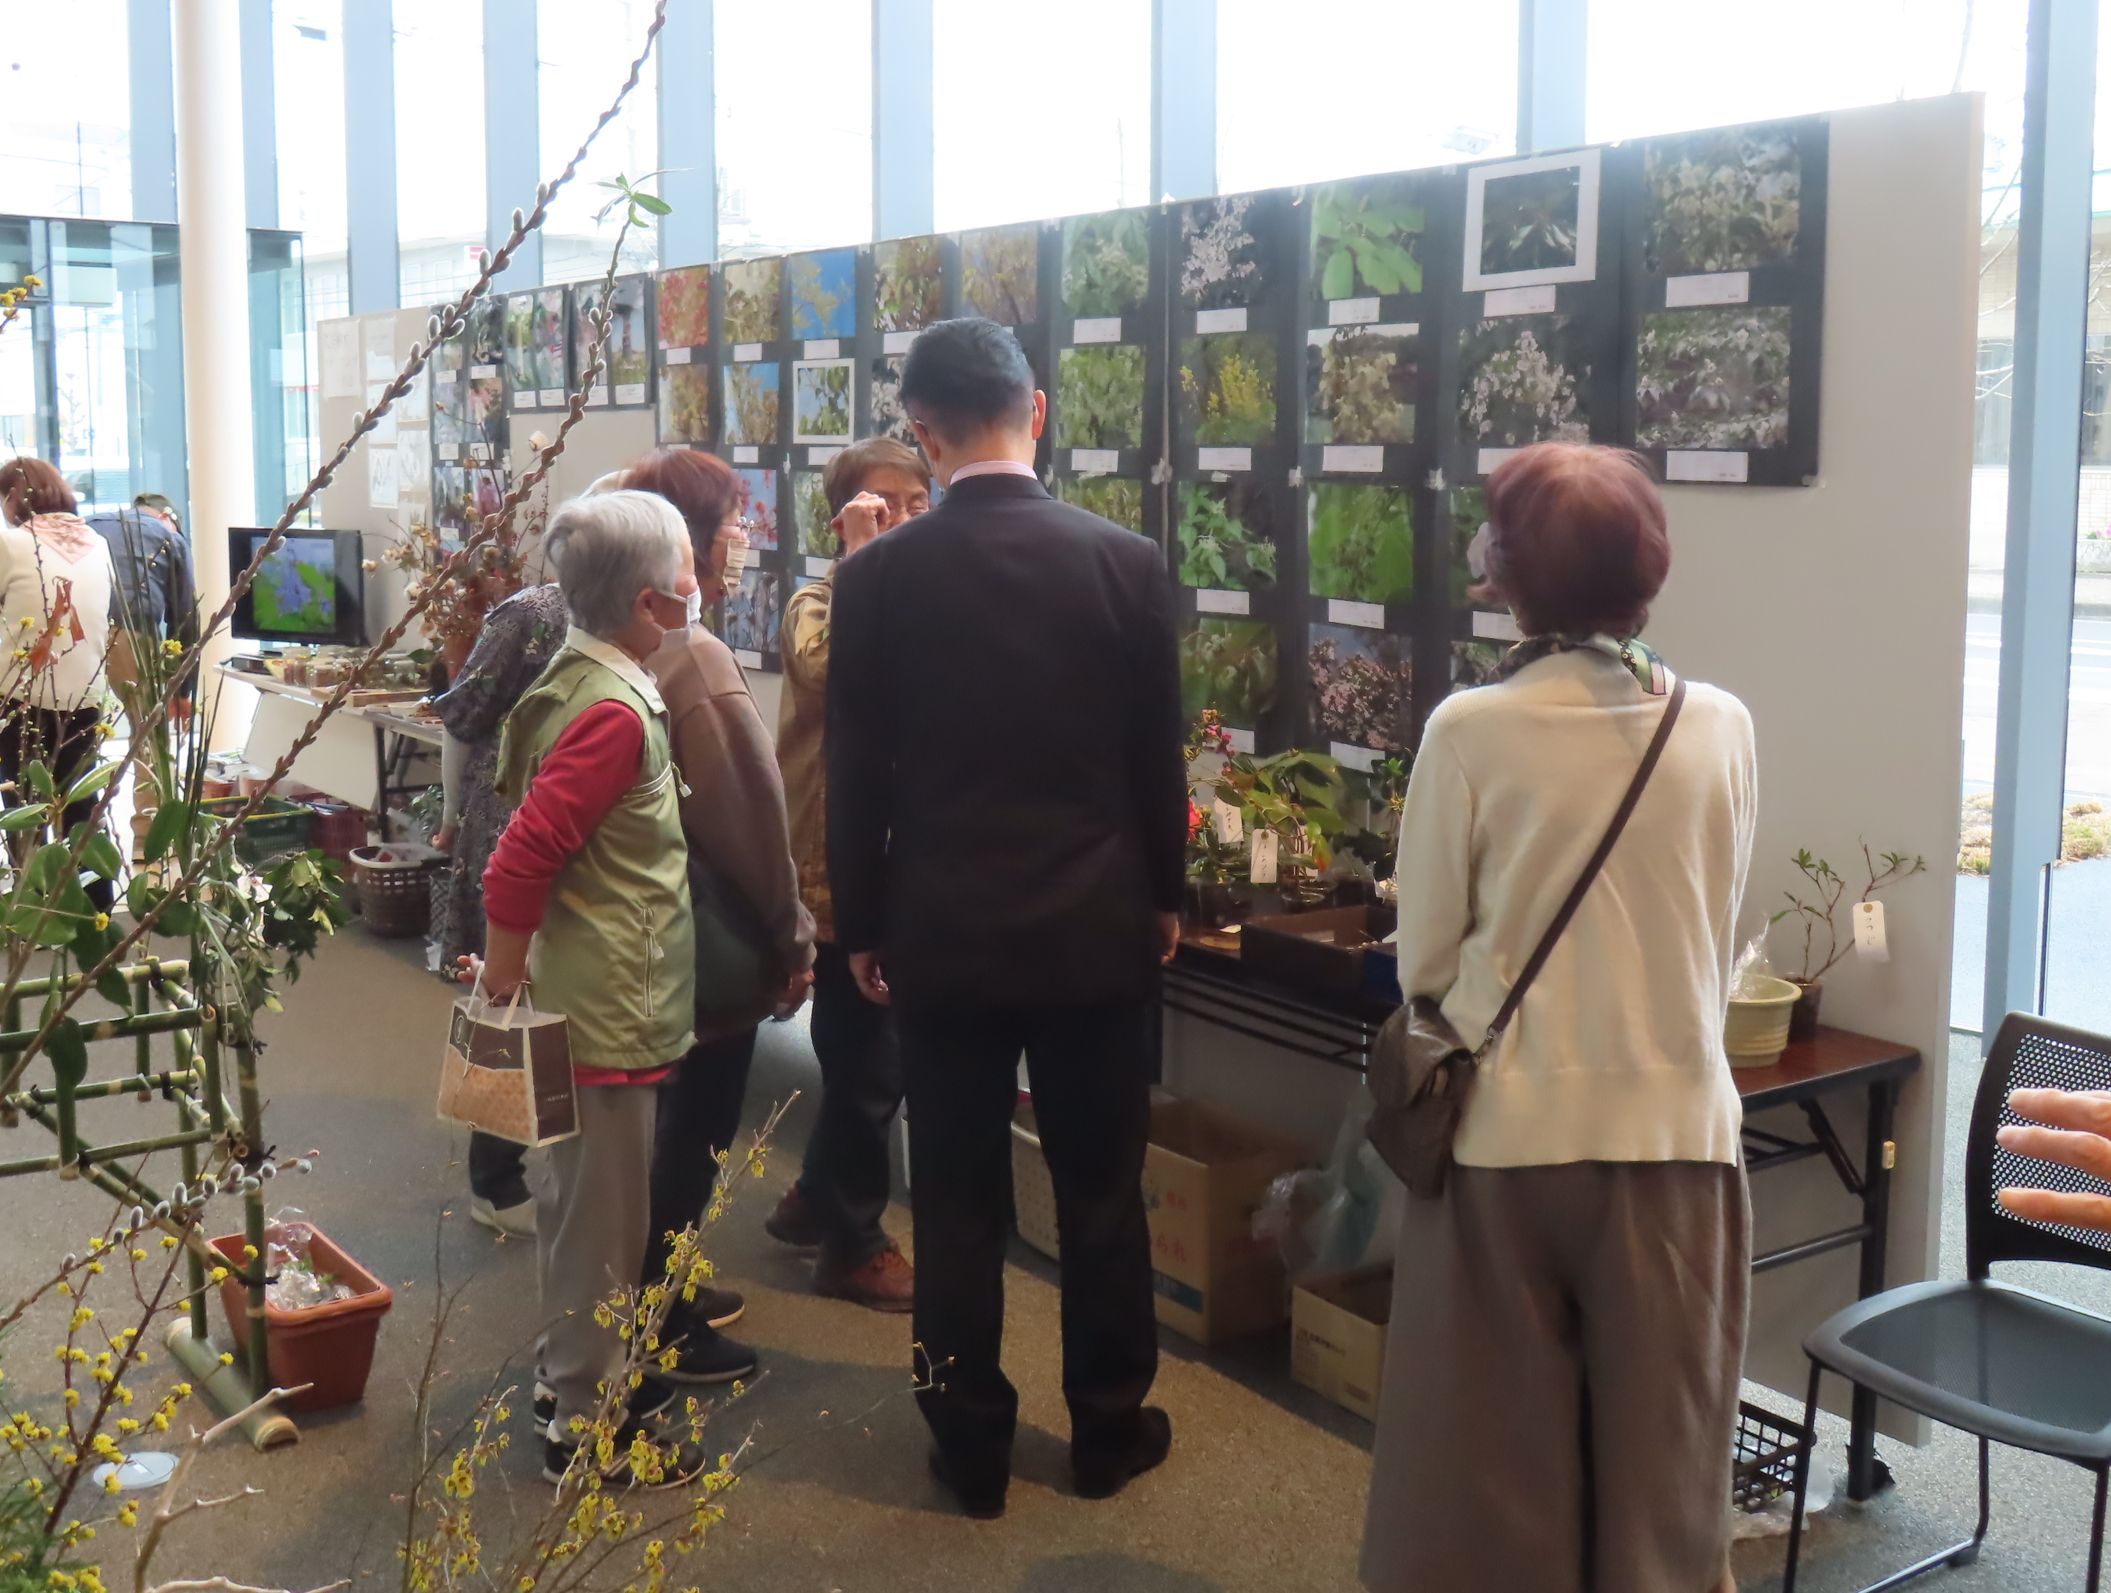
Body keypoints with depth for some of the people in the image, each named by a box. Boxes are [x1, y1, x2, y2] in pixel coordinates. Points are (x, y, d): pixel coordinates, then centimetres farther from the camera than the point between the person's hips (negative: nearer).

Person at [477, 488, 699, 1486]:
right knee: (602, 1219, 3)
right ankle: (586, 1427, 17)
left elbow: (536, 833, 16)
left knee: (579, 1202, 21)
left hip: (603, 1000, 10)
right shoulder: (613, 712, -23)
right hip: (608, 1012, -10)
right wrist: (503, 1000, -17)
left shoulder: (592, 683, 7)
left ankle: (573, 1374, 37)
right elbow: (518, 866, -27)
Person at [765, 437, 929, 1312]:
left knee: (866, 1057, 19)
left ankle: (816, 1200, 39)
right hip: (840, 868, -7)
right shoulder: (819, 605, -8)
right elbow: (830, 667, -32)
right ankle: (853, 1243, 20)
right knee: (871, 1065, 2)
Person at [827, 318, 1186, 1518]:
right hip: (1098, 927, 1)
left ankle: (972, 1447, 22)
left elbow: (855, 776, -3)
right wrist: (1166, 897, 13)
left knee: (957, 1201, 11)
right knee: (1103, 1190, 14)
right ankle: (1110, 1429, 27)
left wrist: (863, 926, 9)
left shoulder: (877, 576, -8)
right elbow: (1159, 755, 0)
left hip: (943, 933, 0)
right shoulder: (1127, 561, -7)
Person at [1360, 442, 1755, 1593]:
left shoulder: (1469, 732, -12)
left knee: (1498, 1438, 13)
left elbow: (1424, 954, -4)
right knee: (1659, 1434, 17)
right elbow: (1717, 943, 6)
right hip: (1674, 1120, 2)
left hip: (1511, 1126, -2)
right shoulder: (1720, 728, -4)